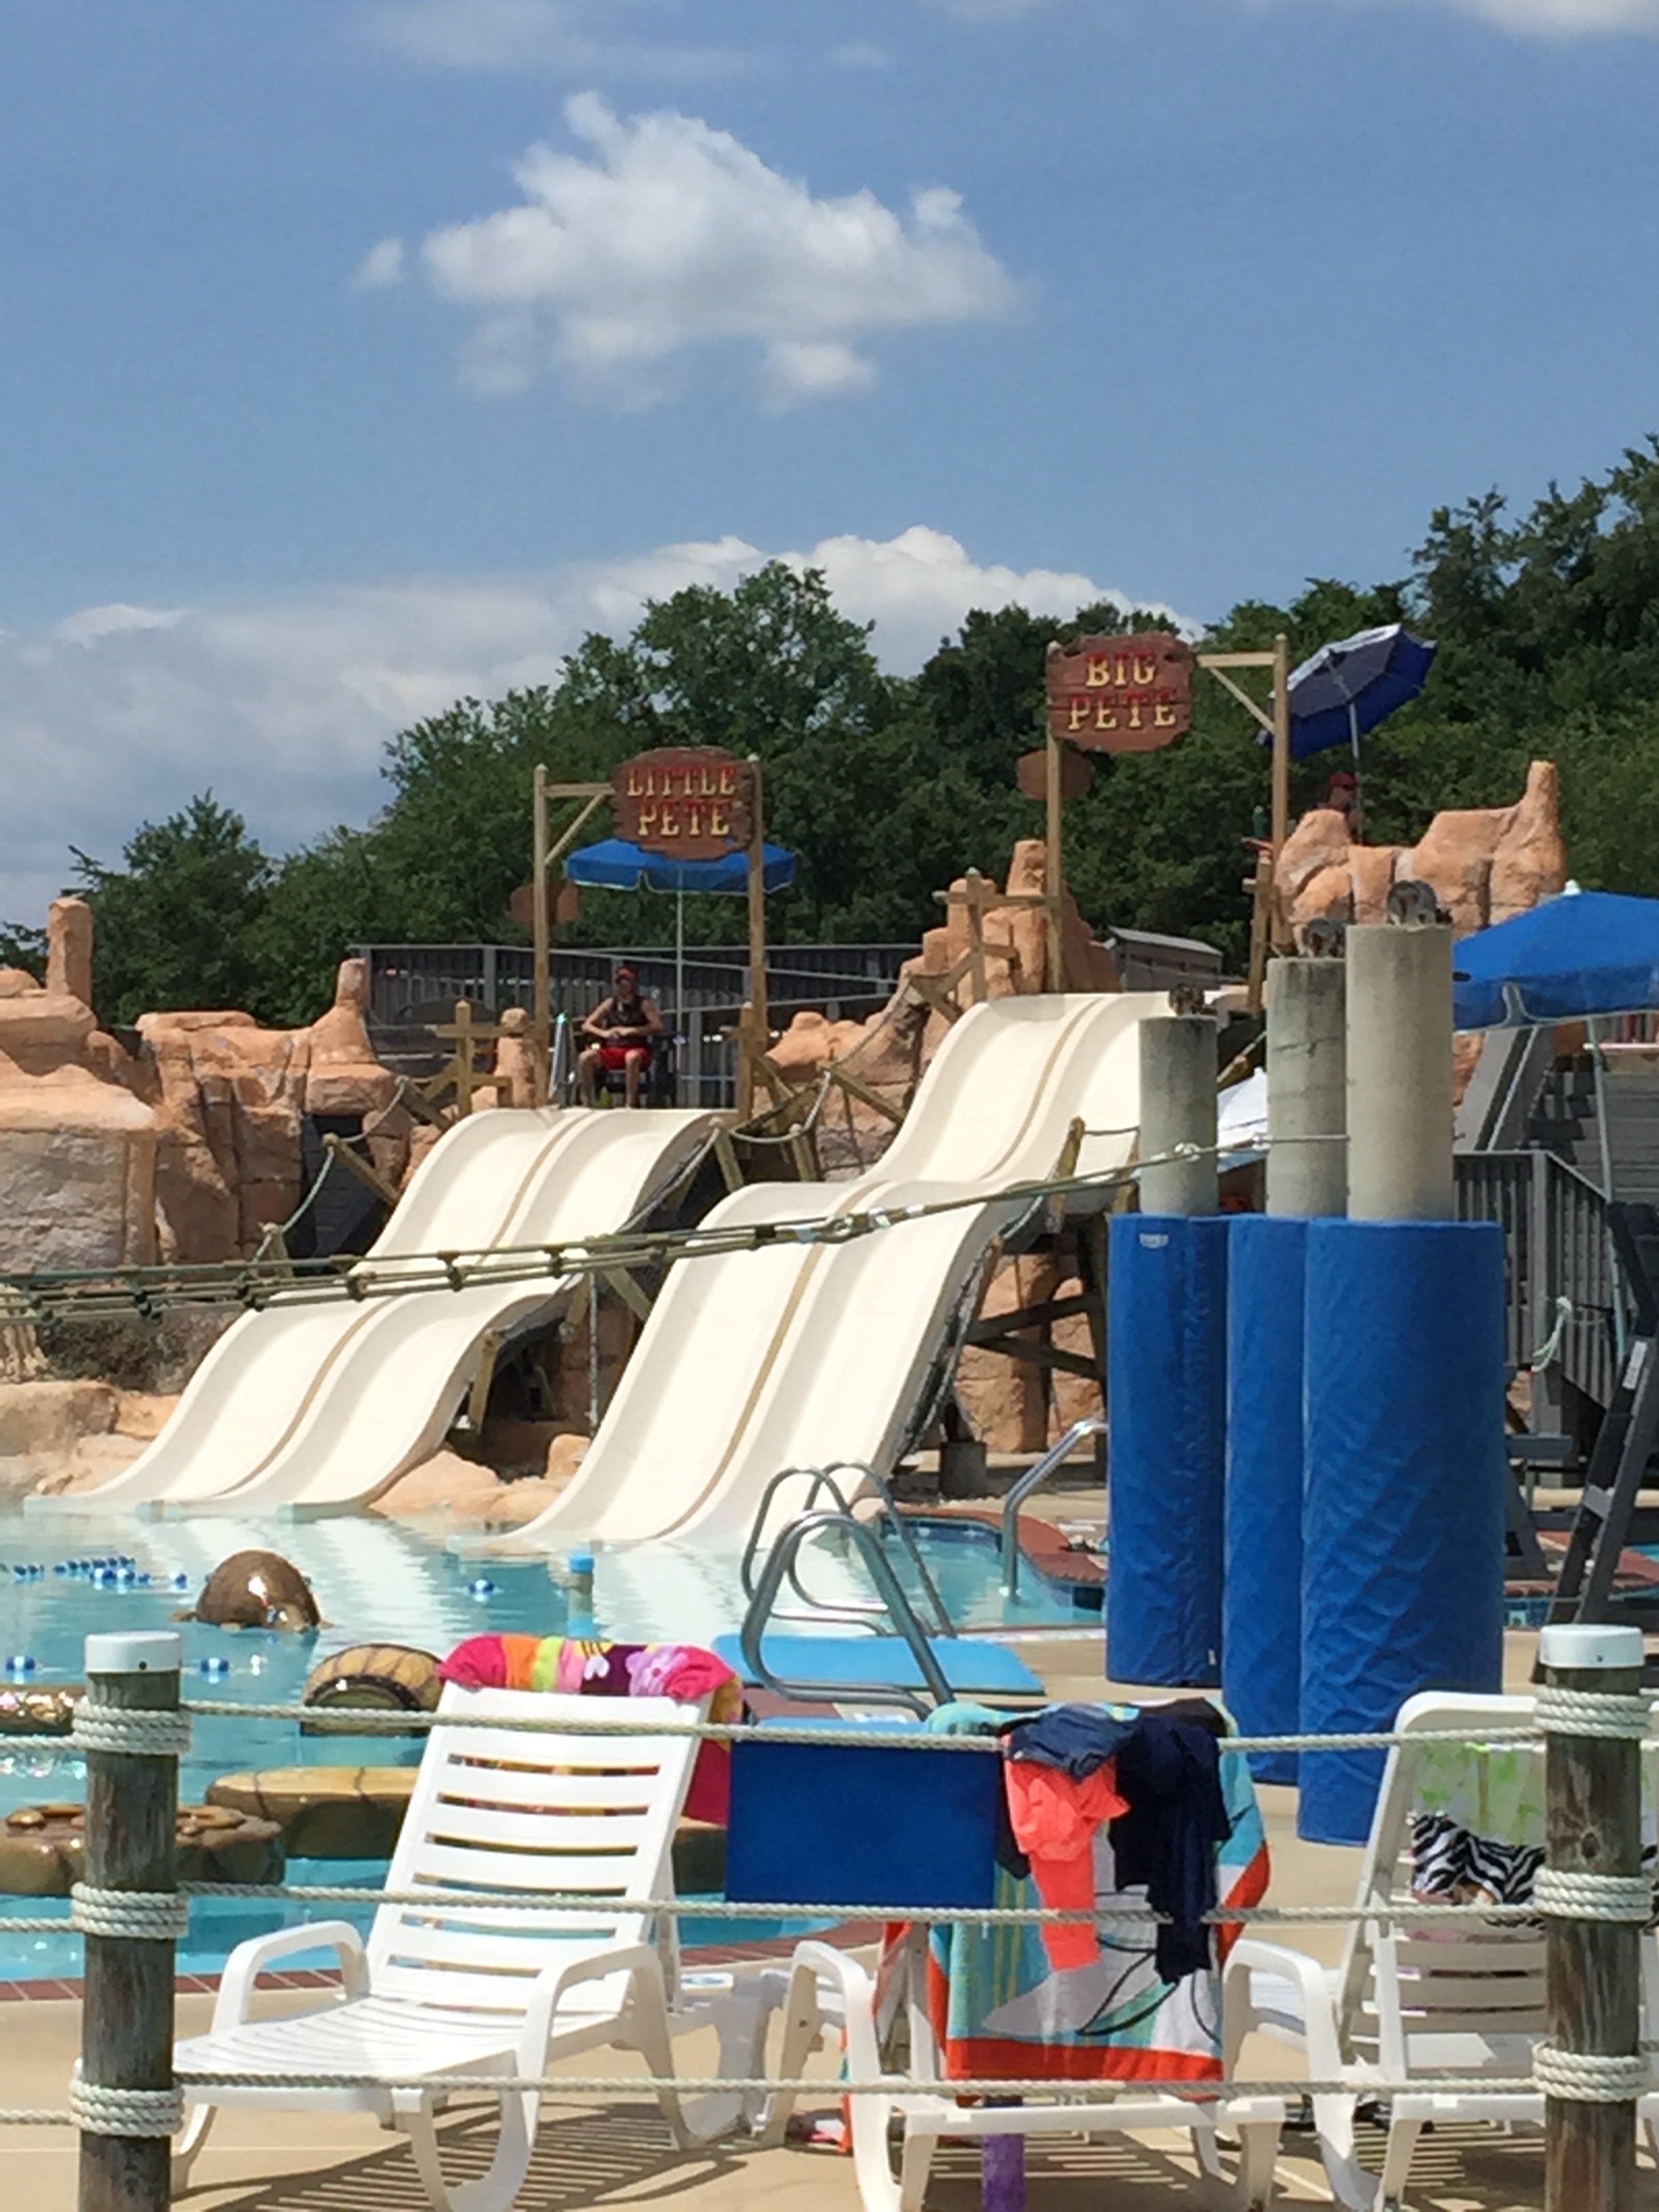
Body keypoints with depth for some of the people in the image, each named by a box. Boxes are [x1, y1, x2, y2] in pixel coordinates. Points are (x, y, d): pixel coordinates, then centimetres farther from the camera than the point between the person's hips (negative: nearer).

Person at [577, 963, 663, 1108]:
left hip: (637, 1049, -4)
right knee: (585, 1058, -25)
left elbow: (658, 1027, -12)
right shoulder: (610, 1004, 13)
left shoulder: (643, 1005, 3)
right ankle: (587, 1103, -21)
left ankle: (631, 1103, -36)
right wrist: (603, 1033, -12)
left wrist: (629, 1031, -18)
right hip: (611, 1051, 4)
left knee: (632, 1057, -41)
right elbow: (586, 1026, 10)